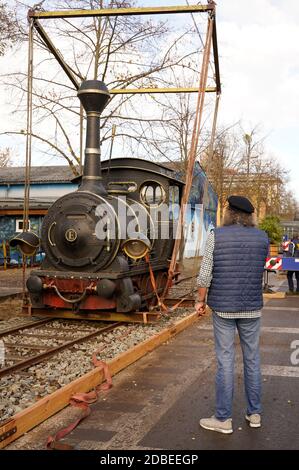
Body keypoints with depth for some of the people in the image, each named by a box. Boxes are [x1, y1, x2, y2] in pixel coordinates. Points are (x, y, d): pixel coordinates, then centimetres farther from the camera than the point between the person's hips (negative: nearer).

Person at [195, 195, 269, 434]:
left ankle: (223, 419, 11)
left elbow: (205, 274, -9)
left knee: (225, 361, 3)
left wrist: (200, 300, 1)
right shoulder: (262, 238, 0)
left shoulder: (216, 236, -9)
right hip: (251, 308, 3)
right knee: (252, 359, 14)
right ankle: (254, 413, 25)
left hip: (223, 307, -3)